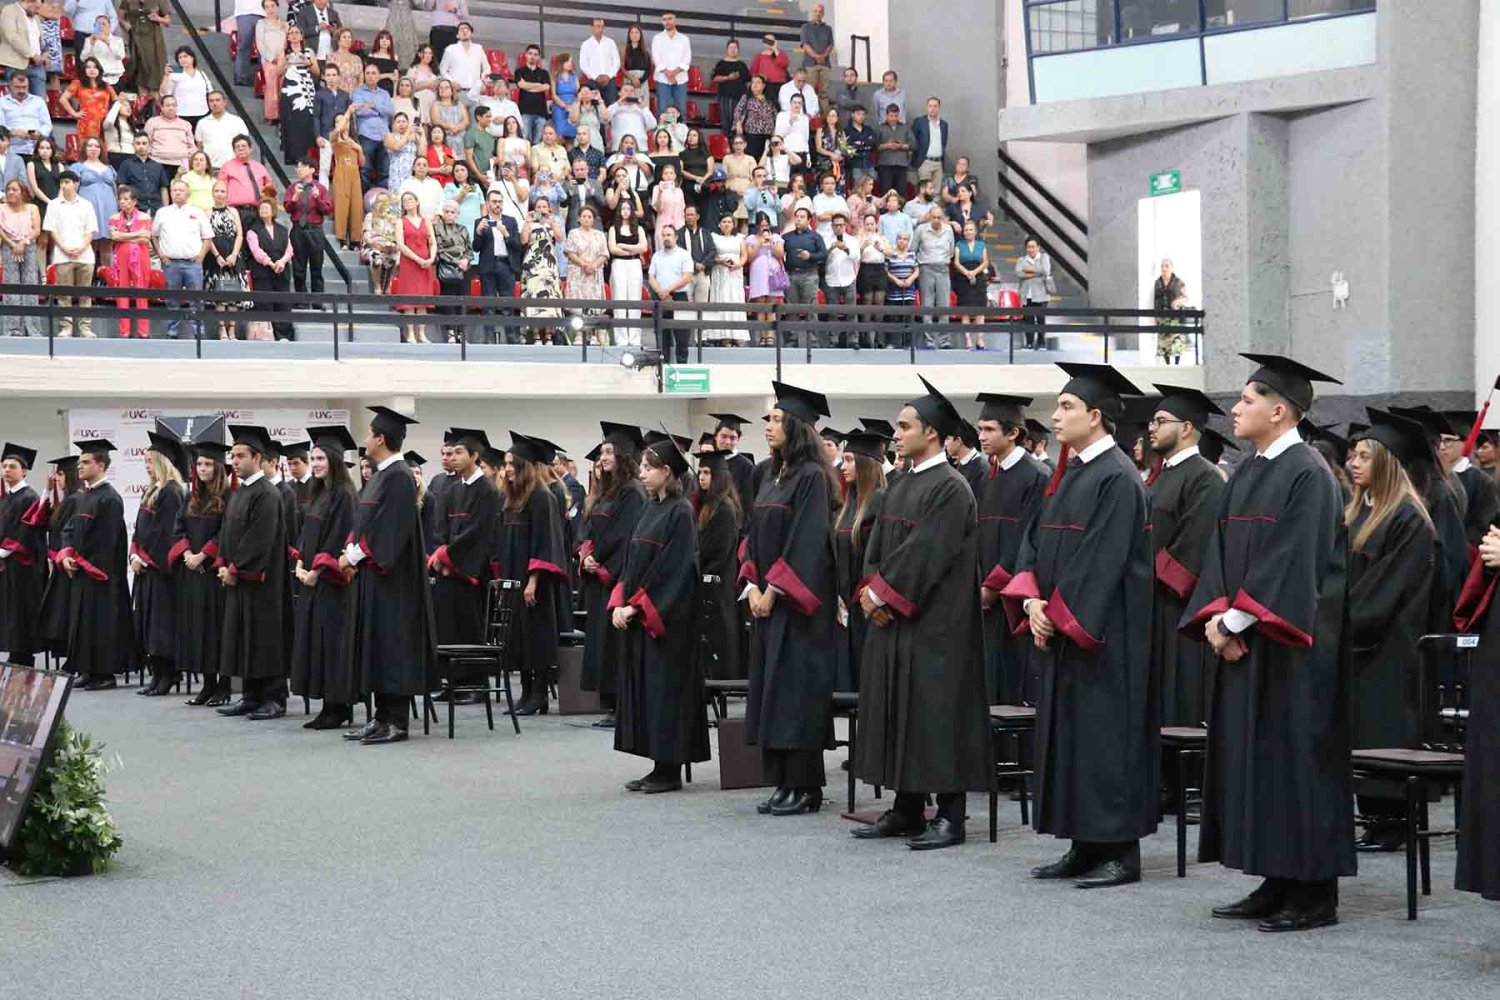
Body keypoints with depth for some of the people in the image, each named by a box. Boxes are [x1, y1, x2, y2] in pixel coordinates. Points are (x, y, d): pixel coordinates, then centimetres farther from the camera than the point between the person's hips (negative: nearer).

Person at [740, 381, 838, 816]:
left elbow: (807, 540, -17)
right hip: (766, 598, 8)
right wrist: (751, 585, 1)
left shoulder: (811, 477, -11)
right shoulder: (771, 475, 14)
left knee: (796, 691, -6)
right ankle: (783, 782, 14)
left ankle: (804, 787, -1)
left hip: (797, 601, -8)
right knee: (772, 691, 9)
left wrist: (773, 589, -17)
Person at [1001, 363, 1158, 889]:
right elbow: (1036, 540, 13)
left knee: (1105, 735, -6)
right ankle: (1085, 847, 17)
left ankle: (1121, 851, 0)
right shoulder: (1070, 474, 15)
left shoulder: (1117, 478, -13)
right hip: (1059, 628, 9)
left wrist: (1059, 615, -16)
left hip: (1102, 634, -9)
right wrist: (1031, 599, -3)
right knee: (1068, 733, 10)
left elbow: (1103, 560, -19)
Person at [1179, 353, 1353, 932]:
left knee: (1294, 758, -5)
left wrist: (1236, 620, -17)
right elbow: (1221, 553, 13)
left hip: (1289, 645, -9)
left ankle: (1313, 895, 0)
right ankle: (1275, 887, 16)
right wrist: (1215, 615, -2)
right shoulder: (1247, 475, 15)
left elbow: (1292, 561, -18)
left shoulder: (1307, 475, -12)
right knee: (1251, 757, 9)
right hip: (1241, 640, 9)